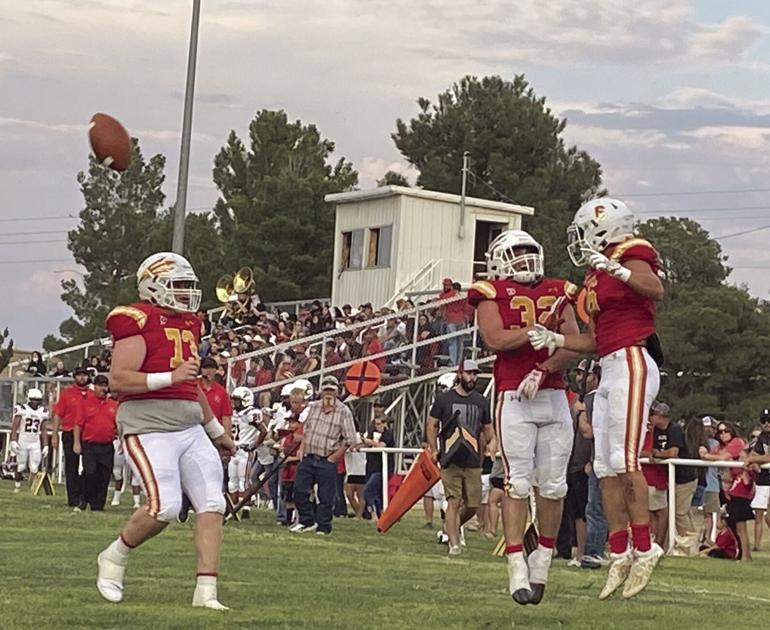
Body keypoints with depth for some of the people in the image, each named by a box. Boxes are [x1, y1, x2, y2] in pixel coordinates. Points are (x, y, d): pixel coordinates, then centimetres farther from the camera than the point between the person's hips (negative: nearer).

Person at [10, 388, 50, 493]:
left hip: (35, 443, 3)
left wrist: (45, 446, 8)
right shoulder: (21, 409, -5)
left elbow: (44, 431, 11)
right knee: (20, 466, 4)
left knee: (34, 468, -4)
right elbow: (14, 427, -5)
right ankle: (17, 485, 20)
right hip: (22, 442, -3)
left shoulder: (43, 412, 7)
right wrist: (13, 441, -14)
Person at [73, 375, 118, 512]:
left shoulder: (114, 405, 11)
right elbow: (78, 425, 3)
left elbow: (119, 426, 15)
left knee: (104, 478, 2)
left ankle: (97, 506, 10)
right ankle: (84, 502, 2)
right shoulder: (87, 404, 4)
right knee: (90, 473, -15)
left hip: (107, 447, 2)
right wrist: (77, 443, -3)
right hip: (89, 446, -2)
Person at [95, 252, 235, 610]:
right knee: (164, 506, -17)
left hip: (190, 428, 8)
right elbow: (117, 379, -16)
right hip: (149, 426, -8)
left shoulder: (188, 324, 19)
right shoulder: (138, 322, -7)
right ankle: (114, 558, 10)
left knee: (212, 504, -3)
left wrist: (217, 432, 32)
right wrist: (170, 377, -22)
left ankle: (206, 591, -1)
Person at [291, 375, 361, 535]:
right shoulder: (313, 407, 10)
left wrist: (334, 457, -10)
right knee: (299, 491, 3)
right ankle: (307, 521, 17)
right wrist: (303, 449, 7)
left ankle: (323, 528, 9)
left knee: (325, 497, -1)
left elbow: (350, 439, -7)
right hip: (308, 458, 5)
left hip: (327, 461, -5)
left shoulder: (343, 412, -6)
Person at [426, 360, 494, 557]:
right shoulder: (444, 398, 3)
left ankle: (452, 527, 28)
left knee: (473, 505, 1)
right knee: (454, 502, -9)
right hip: (451, 460, -4)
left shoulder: (481, 402, 13)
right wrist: (434, 450, 2)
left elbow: (487, 429, 23)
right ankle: (454, 544, -7)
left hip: (473, 462, 4)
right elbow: (432, 425, 9)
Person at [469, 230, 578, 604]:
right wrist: (540, 327, -15)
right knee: (518, 483, -8)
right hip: (514, 400, -4)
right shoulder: (492, 294, 5)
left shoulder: (557, 294, 15)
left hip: (554, 397, 4)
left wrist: (543, 370, -12)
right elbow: (494, 339, -11)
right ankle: (517, 568, -7)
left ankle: (542, 561, 16)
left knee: (553, 485, 3)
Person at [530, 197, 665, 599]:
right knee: (605, 467, 6)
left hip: (632, 363, -10)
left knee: (624, 460, -15)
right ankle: (619, 554, 9)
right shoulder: (596, 275, 22)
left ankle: (644, 547, -10)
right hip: (608, 370, 10)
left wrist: (614, 267, -32)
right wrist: (555, 340, 9)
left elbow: (656, 291, -25)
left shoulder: (630, 255, -4)